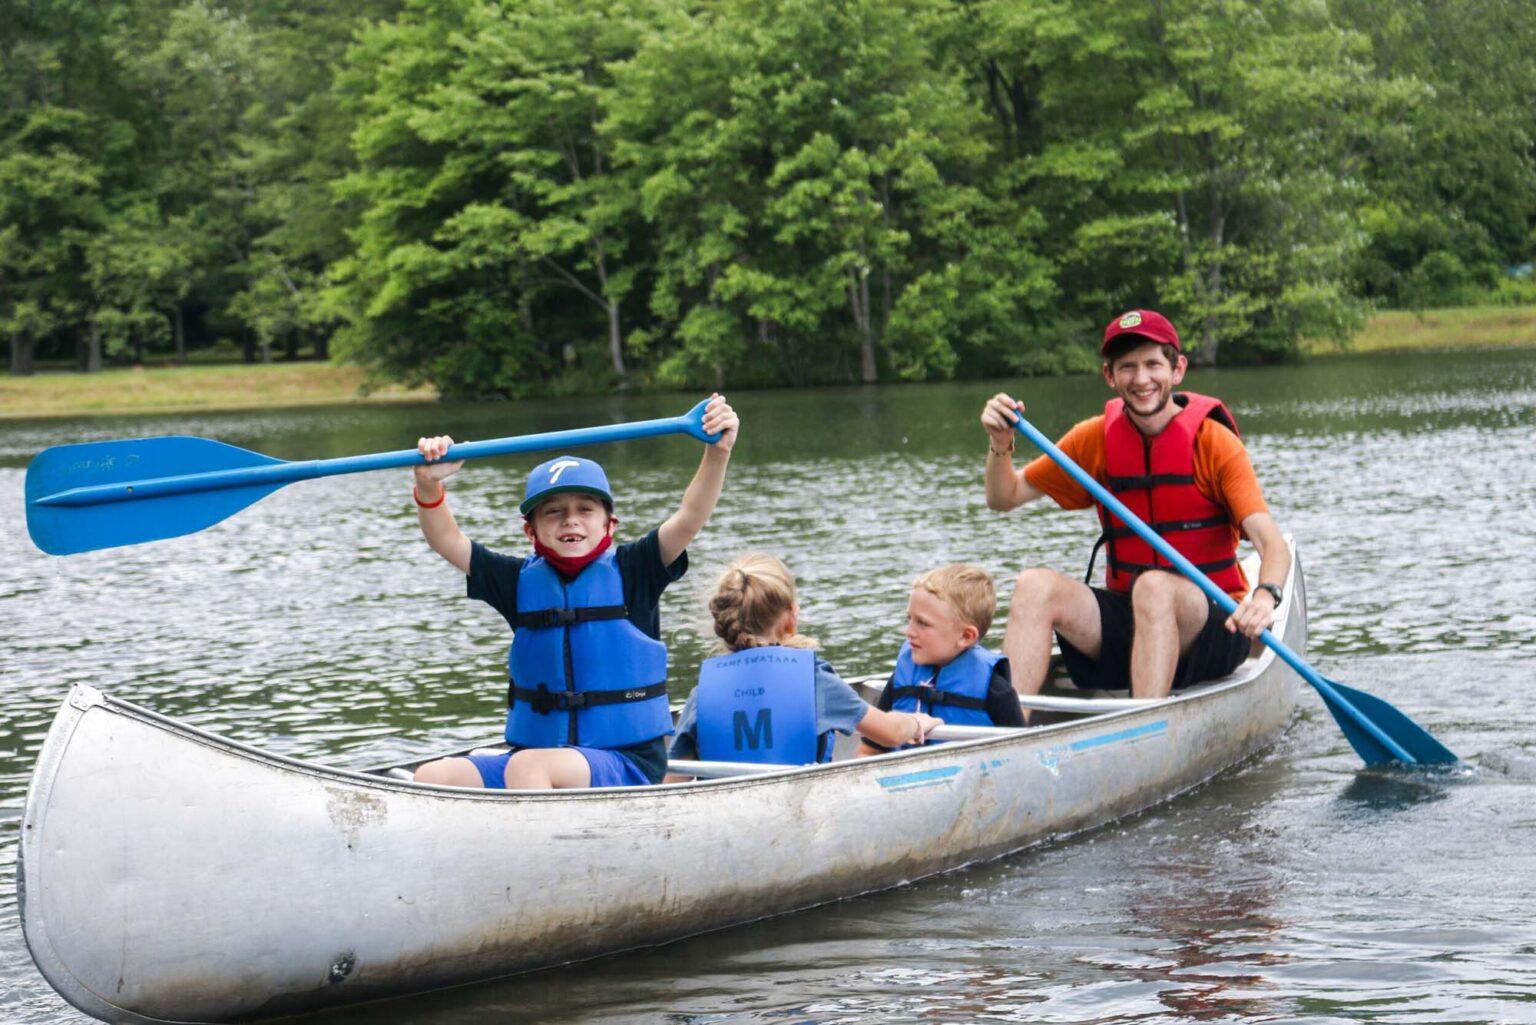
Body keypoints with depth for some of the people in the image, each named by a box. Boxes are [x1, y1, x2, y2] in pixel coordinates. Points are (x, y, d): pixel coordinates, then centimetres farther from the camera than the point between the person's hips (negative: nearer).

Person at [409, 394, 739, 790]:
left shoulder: (629, 572, 2)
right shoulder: (522, 581, 11)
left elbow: (690, 518, -10)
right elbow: (447, 541, 7)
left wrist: (717, 453, -26)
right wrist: (429, 486, -12)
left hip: (627, 761, -4)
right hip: (536, 753, 5)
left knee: (529, 765, -35)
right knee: (431, 776, -17)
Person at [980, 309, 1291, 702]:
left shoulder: (1214, 441, -8)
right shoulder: (1096, 438, 5)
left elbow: (1273, 543, -18)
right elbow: (1004, 497, 12)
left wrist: (1265, 596, -40)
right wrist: (1000, 444, -9)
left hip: (1213, 627, -4)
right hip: (1124, 622, 4)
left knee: (1154, 586, -35)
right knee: (1034, 586, -20)